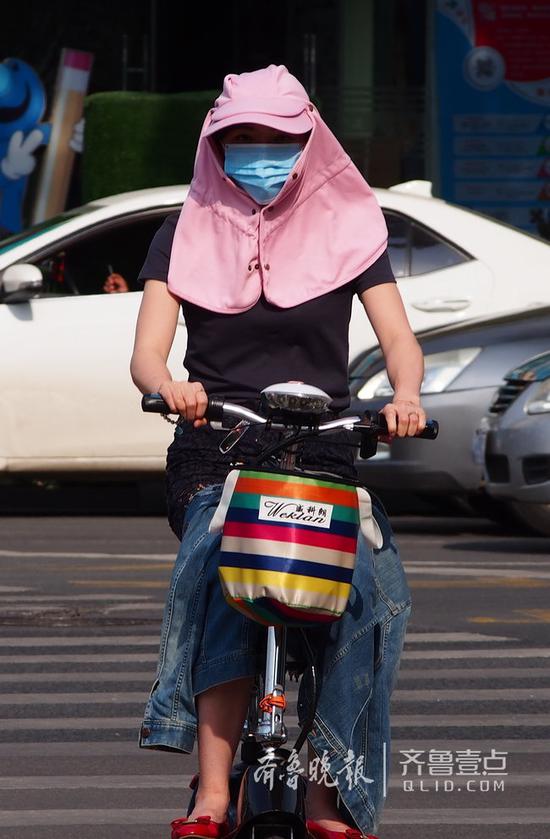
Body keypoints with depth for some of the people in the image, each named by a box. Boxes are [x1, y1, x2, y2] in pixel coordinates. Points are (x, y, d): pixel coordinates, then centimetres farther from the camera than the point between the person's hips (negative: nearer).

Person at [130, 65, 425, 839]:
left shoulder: (347, 229, 12)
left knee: (370, 595, -25)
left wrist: (403, 397, -21)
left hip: (324, 454, 1)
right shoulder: (186, 236, 12)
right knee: (223, 582, -30)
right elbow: (145, 353, 1)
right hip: (216, 455, -1)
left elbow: (399, 340, 3)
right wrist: (169, 387, -24)